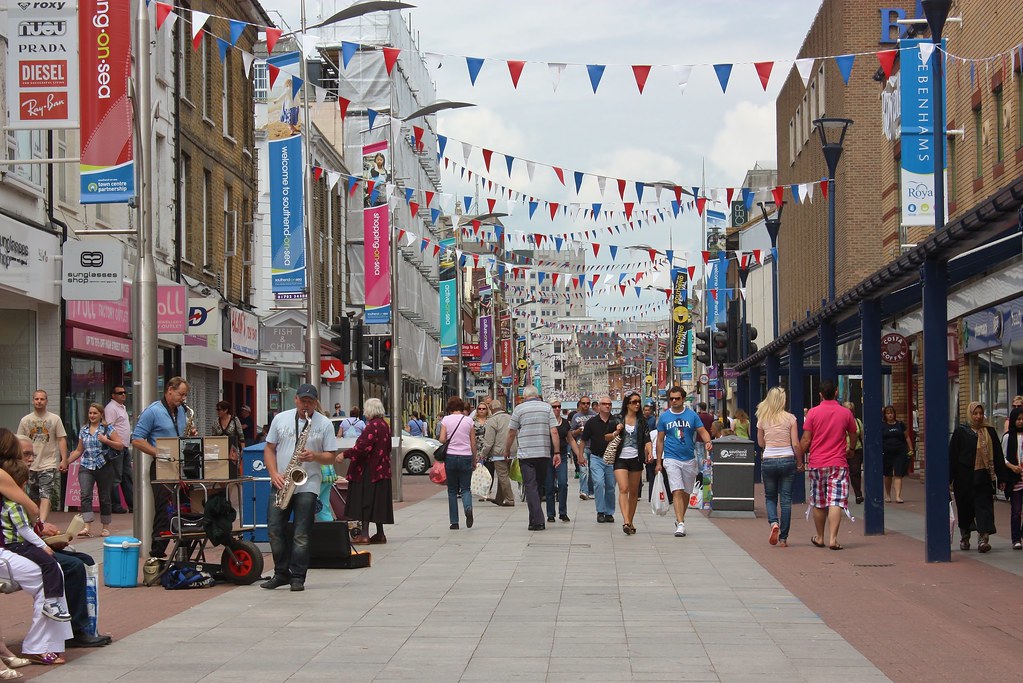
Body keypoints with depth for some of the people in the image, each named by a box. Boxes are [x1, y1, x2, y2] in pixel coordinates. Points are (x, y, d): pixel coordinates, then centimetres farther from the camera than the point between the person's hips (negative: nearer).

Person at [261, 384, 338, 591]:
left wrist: (315, 456, -19)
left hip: (307, 486, -3)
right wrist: (274, 474, -6)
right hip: (281, 485, 3)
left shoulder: (325, 424, 2)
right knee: (275, 529, 0)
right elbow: (270, 449, 9)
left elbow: (331, 457, 2)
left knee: (301, 535, -4)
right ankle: (281, 573, 12)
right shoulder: (280, 419, 7)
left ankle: (297, 577, 2)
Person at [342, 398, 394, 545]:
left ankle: (364, 534, -6)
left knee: (366, 501, -5)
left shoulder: (373, 425, -17)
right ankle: (380, 534, 15)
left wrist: (345, 455, -17)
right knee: (378, 502, 12)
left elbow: (363, 447, -24)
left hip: (369, 471, -9)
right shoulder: (384, 425, 13)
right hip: (381, 470, 9)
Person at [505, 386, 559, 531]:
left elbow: (511, 433, 2)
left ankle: (537, 521, -10)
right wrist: (557, 452, 1)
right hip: (544, 454, 3)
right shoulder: (547, 408, 6)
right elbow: (554, 432, -1)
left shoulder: (519, 408, 0)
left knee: (530, 487, -2)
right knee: (539, 485, 14)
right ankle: (536, 519, 19)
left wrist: (507, 450, 17)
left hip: (526, 454, -3)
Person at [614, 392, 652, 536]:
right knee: (623, 489, -16)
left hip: (636, 459, 3)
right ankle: (626, 522, -26)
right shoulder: (618, 420, 4)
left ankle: (630, 522, 20)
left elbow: (647, 439, 2)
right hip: (621, 458, -3)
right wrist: (616, 432, -11)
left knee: (634, 491, 8)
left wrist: (649, 453, -16)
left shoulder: (641, 421, 9)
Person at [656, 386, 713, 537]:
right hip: (671, 459, -2)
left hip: (689, 459, 2)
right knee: (677, 492, -14)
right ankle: (680, 524, -19)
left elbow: (702, 431, 0)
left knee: (686, 493, 11)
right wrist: (658, 462, 6)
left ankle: (680, 519, 29)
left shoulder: (692, 415, 3)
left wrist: (707, 442, -23)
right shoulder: (664, 417, 3)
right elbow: (660, 440, 8)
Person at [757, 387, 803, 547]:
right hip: (787, 460, -1)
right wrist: (800, 463, 6)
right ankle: (783, 538, 5)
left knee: (770, 497, 16)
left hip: (768, 461, 1)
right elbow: (795, 444, -5)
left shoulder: (762, 419, 1)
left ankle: (773, 522, -12)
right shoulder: (790, 418, -4)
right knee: (786, 499, 5)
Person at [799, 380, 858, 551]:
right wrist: (849, 451, 36)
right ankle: (833, 539, -17)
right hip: (838, 463, -1)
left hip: (817, 463, 1)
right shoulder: (846, 413, 0)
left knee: (819, 504, 13)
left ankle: (820, 538, 24)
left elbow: (805, 440, -3)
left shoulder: (813, 412, -3)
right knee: (836, 502, -6)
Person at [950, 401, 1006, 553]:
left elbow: (998, 455, 8)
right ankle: (964, 537, 28)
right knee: (965, 507, 10)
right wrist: (950, 478, -6)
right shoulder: (960, 432, -1)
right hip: (965, 477, -1)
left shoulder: (990, 431, 5)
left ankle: (983, 538, -13)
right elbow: (952, 455, -2)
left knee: (984, 507, -7)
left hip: (984, 477, 1)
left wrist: (1001, 477, 4)